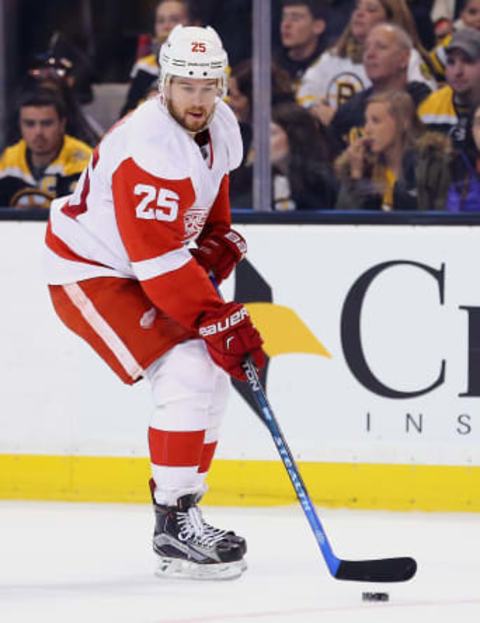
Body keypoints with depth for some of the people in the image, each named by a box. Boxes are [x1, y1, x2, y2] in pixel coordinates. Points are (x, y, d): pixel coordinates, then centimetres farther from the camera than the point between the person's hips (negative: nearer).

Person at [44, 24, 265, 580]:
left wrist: (219, 243, 3)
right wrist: (218, 320, -34)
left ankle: (180, 515, 20)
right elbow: (157, 258, -34)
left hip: (148, 268, 10)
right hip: (89, 273, -10)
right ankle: (174, 527, -19)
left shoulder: (220, 127, -2)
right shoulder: (149, 148, -31)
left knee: (212, 374, 10)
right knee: (188, 373, -22)